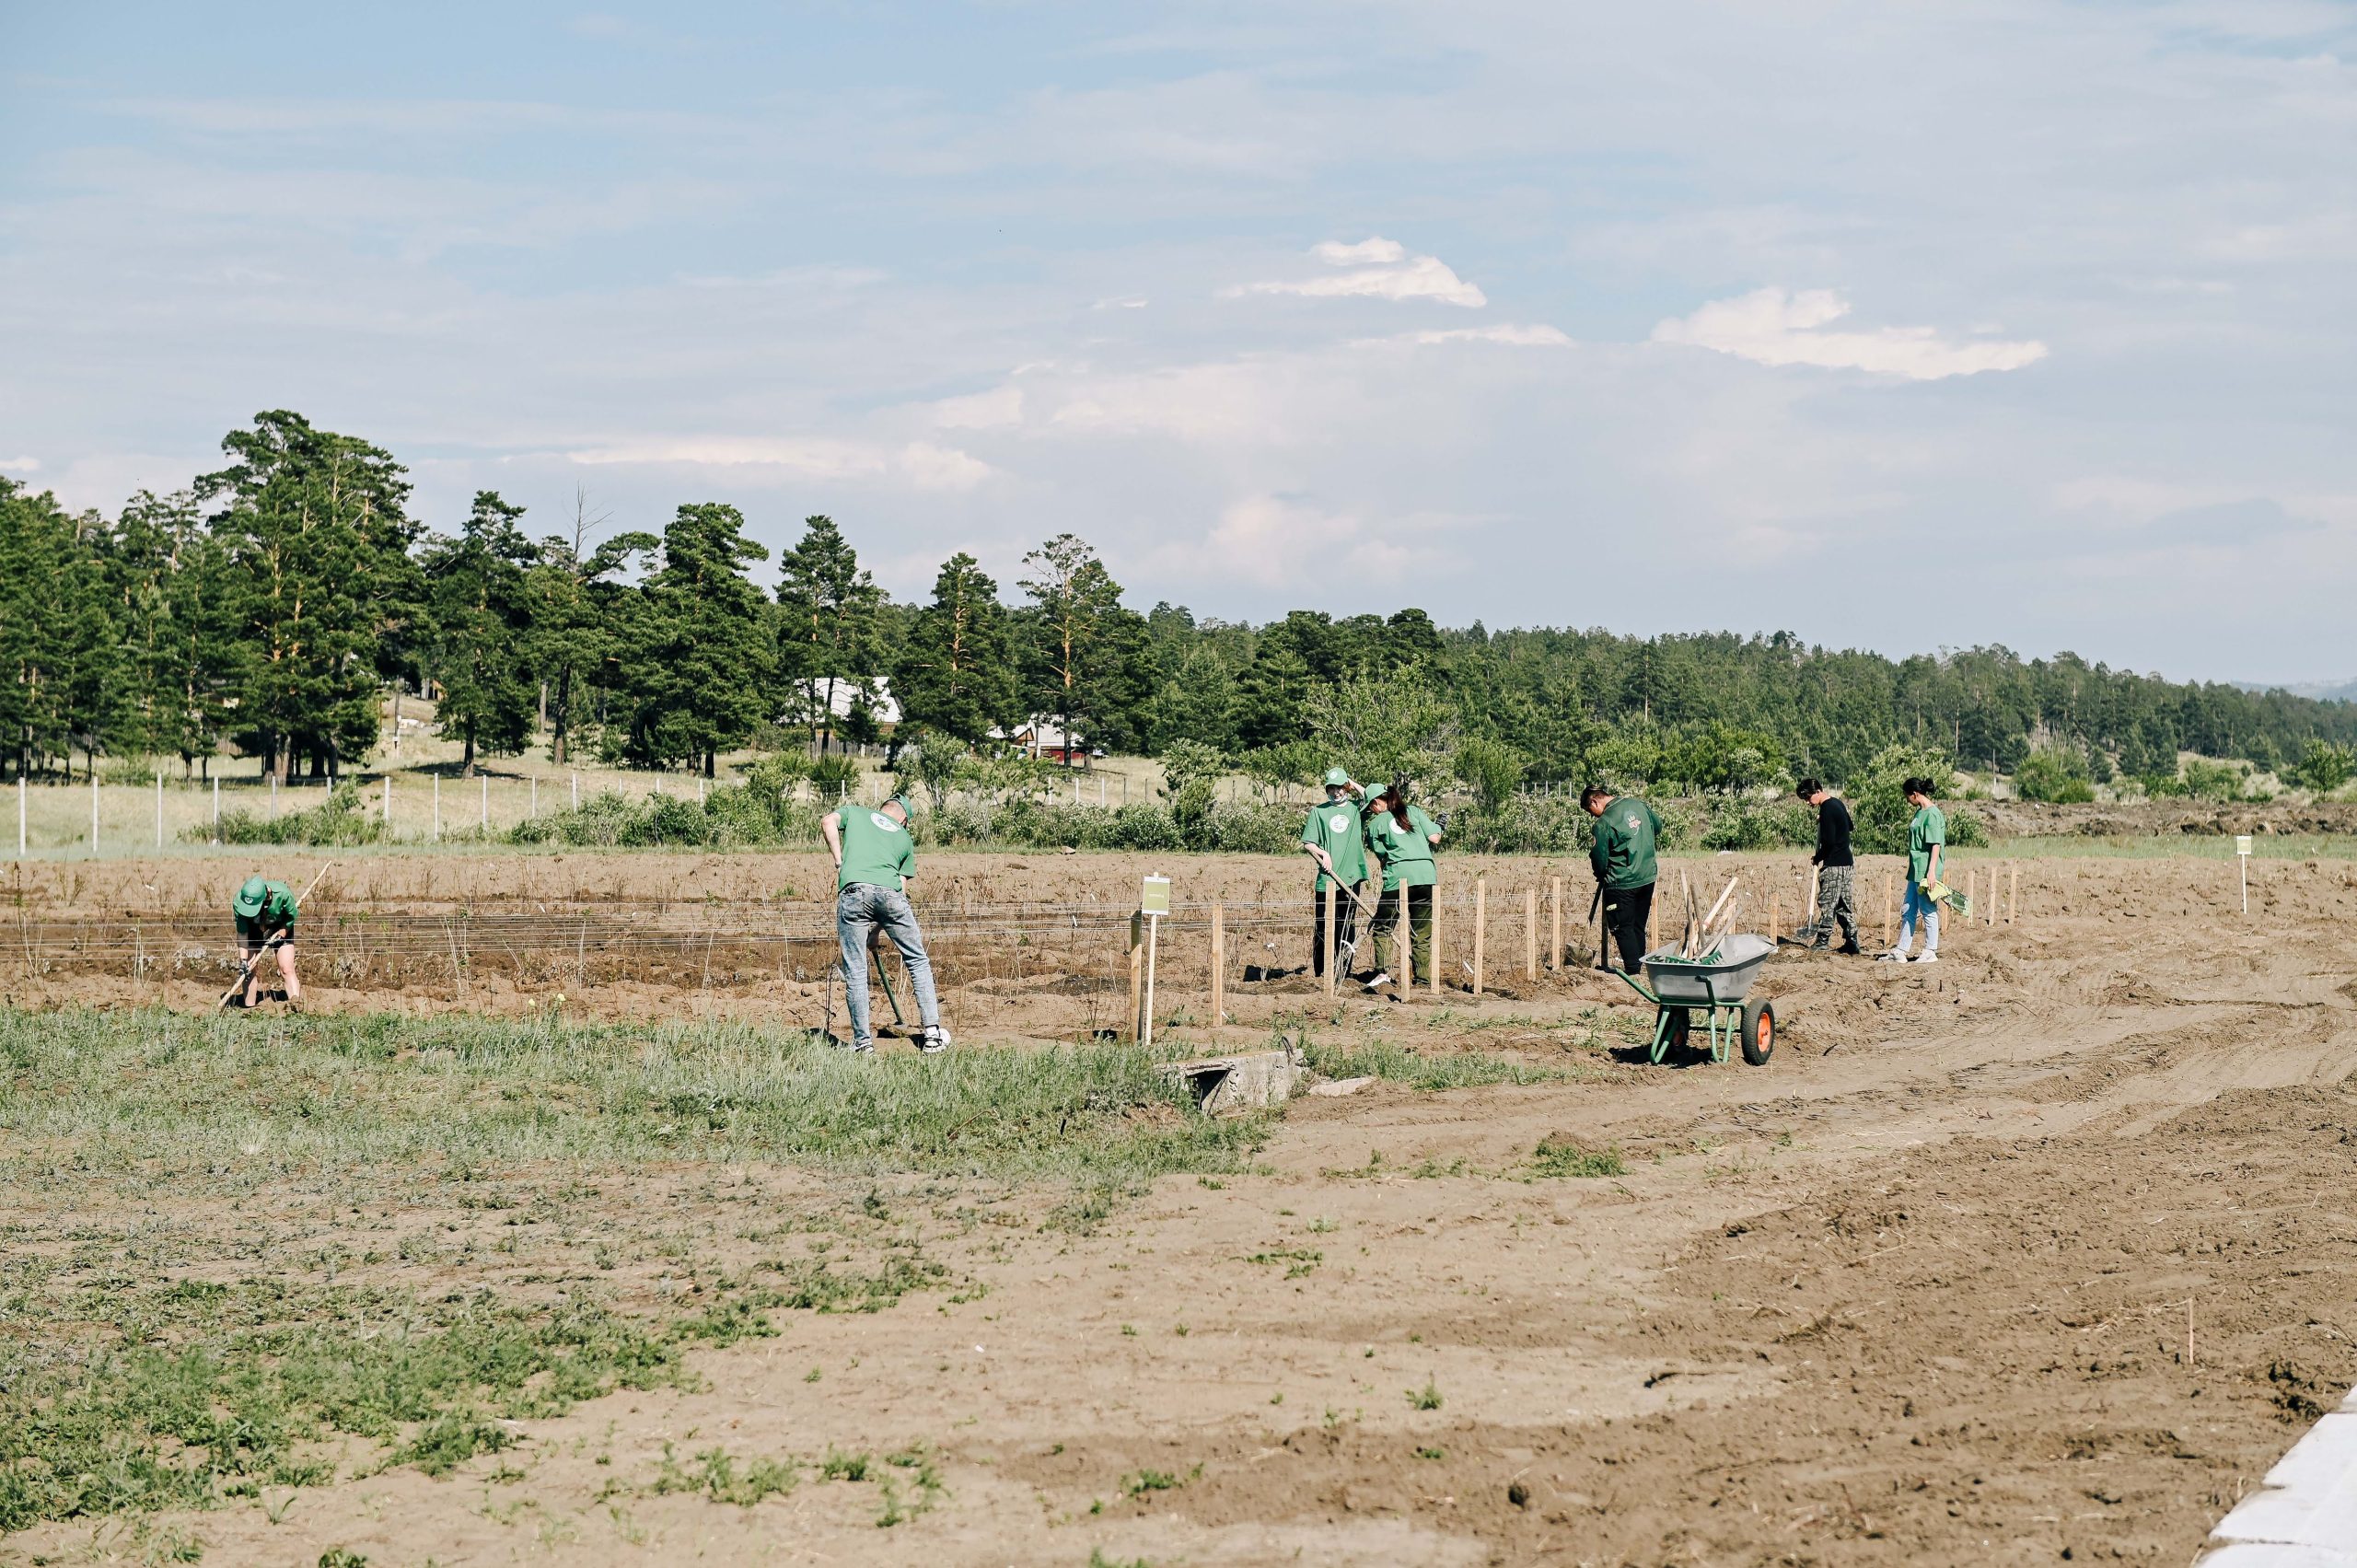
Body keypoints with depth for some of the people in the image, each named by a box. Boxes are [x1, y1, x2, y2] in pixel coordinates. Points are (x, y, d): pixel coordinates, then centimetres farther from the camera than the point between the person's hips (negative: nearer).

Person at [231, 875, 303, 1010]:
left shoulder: (283, 894, -36)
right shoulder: (238, 902, -31)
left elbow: (292, 916, -14)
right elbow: (242, 932, -24)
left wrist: (280, 934, -16)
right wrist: (243, 960, -27)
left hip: (282, 928, -1)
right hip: (254, 929, 1)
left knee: (286, 970, -13)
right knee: (250, 970, -8)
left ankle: (296, 1004, -22)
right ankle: (249, 1007, 0)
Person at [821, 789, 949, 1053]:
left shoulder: (855, 812, 27)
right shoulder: (905, 838, 30)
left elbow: (828, 821, 5)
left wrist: (839, 861, 12)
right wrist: (878, 926, 27)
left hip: (853, 890, -1)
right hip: (890, 893, 1)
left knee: (855, 972, 4)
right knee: (918, 962, 14)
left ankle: (863, 1041, 3)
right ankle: (932, 1034, 12)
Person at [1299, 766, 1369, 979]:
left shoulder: (1356, 809, 11)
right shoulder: (1319, 811, 10)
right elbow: (1308, 844, 9)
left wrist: (1353, 785, 4)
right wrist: (1322, 853, -10)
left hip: (1351, 879, 0)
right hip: (1326, 879, 0)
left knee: (1346, 926, 2)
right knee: (1323, 927, -1)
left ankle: (1344, 971, 8)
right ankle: (1320, 972, 5)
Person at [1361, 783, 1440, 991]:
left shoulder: (1375, 824, 9)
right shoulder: (1414, 811, 12)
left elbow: (1382, 855, 7)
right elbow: (1434, 838, 6)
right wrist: (1437, 826, 25)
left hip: (1397, 877, -2)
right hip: (1426, 875, 2)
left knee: (1382, 927, 10)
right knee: (1422, 931, 9)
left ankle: (1383, 972, -2)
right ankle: (1424, 976, 6)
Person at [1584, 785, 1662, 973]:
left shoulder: (1604, 823, -17)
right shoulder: (1637, 804, 3)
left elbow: (1600, 860, -11)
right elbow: (1658, 826, 20)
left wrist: (1601, 876, 10)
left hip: (1621, 883, -7)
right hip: (1648, 878, 7)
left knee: (1622, 928, 4)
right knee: (1639, 926, 16)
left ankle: (1632, 968, 2)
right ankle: (1639, 962, 21)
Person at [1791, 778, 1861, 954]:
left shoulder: (1827, 809, -17)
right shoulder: (1837, 803, 12)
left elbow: (1829, 842, -22)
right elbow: (1850, 825, 29)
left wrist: (1817, 858, -6)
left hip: (1834, 865, -9)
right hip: (1848, 862, 9)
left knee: (1827, 903, -2)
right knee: (1846, 905, 10)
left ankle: (1822, 941, 2)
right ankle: (1852, 941, 9)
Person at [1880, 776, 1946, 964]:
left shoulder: (1932, 814, -14)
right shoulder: (1919, 813, 14)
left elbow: (1936, 844, -19)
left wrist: (1931, 871, -23)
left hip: (1926, 872, -10)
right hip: (1915, 871, 10)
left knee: (1928, 911, -1)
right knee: (1908, 911, 11)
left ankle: (1930, 952, 7)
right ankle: (1900, 952, 14)